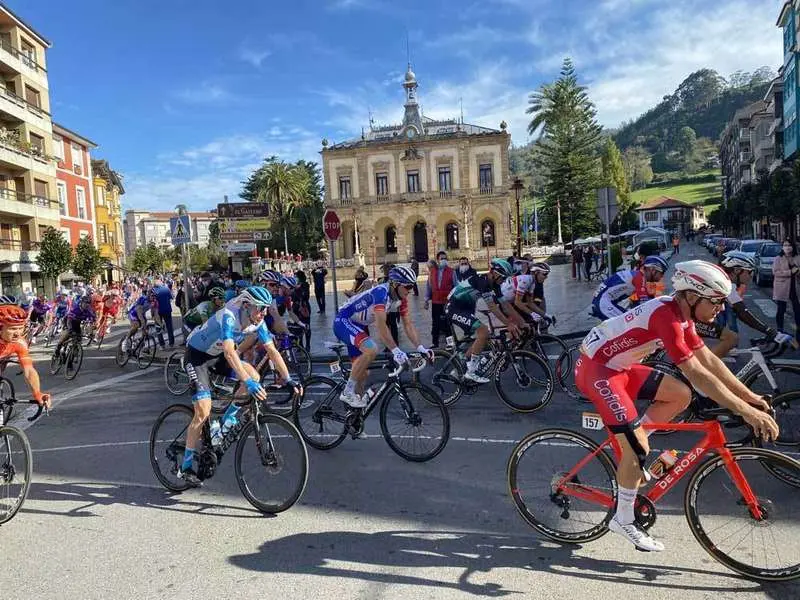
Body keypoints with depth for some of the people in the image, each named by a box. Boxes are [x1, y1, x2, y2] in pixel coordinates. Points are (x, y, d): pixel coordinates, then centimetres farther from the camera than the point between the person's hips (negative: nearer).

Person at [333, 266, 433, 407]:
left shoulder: (401, 298, -4)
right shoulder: (381, 293, -30)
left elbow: (408, 324, -4)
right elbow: (381, 326, -36)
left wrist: (420, 348, -16)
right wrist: (395, 350, -40)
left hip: (357, 325, 9)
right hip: (343, 321, -9)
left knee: (362, 373, 7)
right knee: (371, 350, -30)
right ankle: (348, 392, -18)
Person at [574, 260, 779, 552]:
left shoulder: (680, 313, 4)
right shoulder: (665, 316, -26)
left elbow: (709, 359, 9)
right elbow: (697, 374, -29)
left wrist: (750, 396, 7)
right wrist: (745, 411, -27)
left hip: (618, 366, 10)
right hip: (596, 368, -9)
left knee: (680, 395, 5)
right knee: (639, 449, -10)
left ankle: (628, 450, 13)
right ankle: (623, 519, 8)